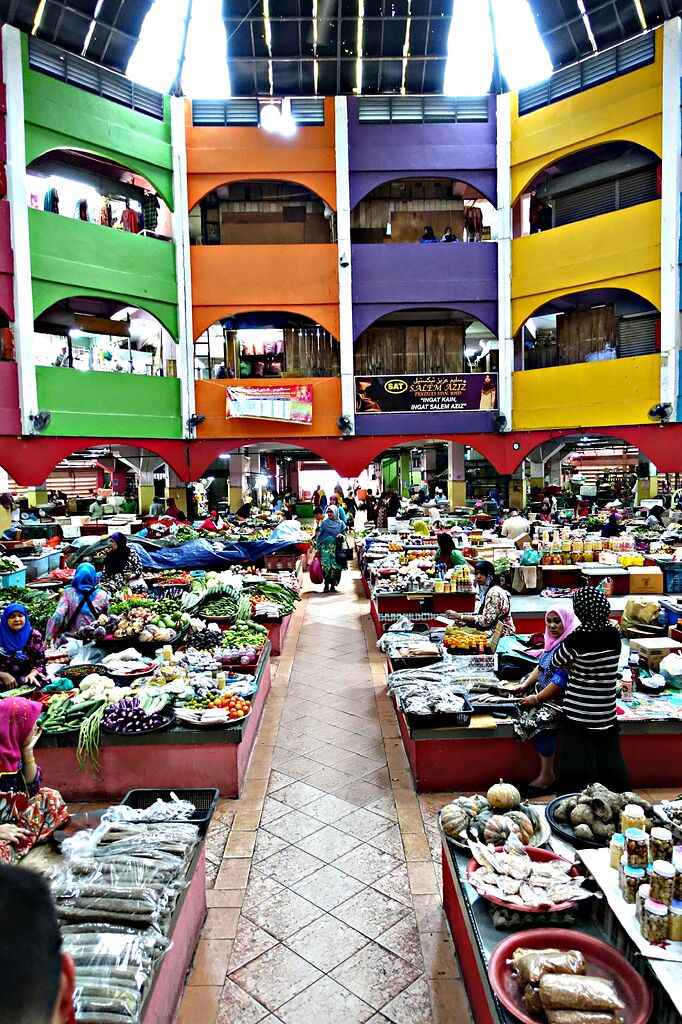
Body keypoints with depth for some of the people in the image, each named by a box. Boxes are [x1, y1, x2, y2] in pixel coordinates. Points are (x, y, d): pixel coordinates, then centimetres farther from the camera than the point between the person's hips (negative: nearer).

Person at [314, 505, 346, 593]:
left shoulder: (340, 523, 9)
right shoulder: (324, 523, 8)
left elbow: (344, 534, 13)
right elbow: (319, 534, 9)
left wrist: (342, 535, -10)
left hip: (336, 548, 1)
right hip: (325, 547, 0)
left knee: (335, 566, -5)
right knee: (326, 565, -12)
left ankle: (333, 585, 7)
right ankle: (326, 584, -3)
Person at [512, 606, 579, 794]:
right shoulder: (553, 641, 11)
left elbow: (561, 682, -22)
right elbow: (540, 667, 18)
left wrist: (537, 699, -16)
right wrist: (525, 684, 4)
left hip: (560, 699, -10)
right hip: (543, 692, 10)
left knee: (538, 720, -25)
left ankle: (547, 776, -13)